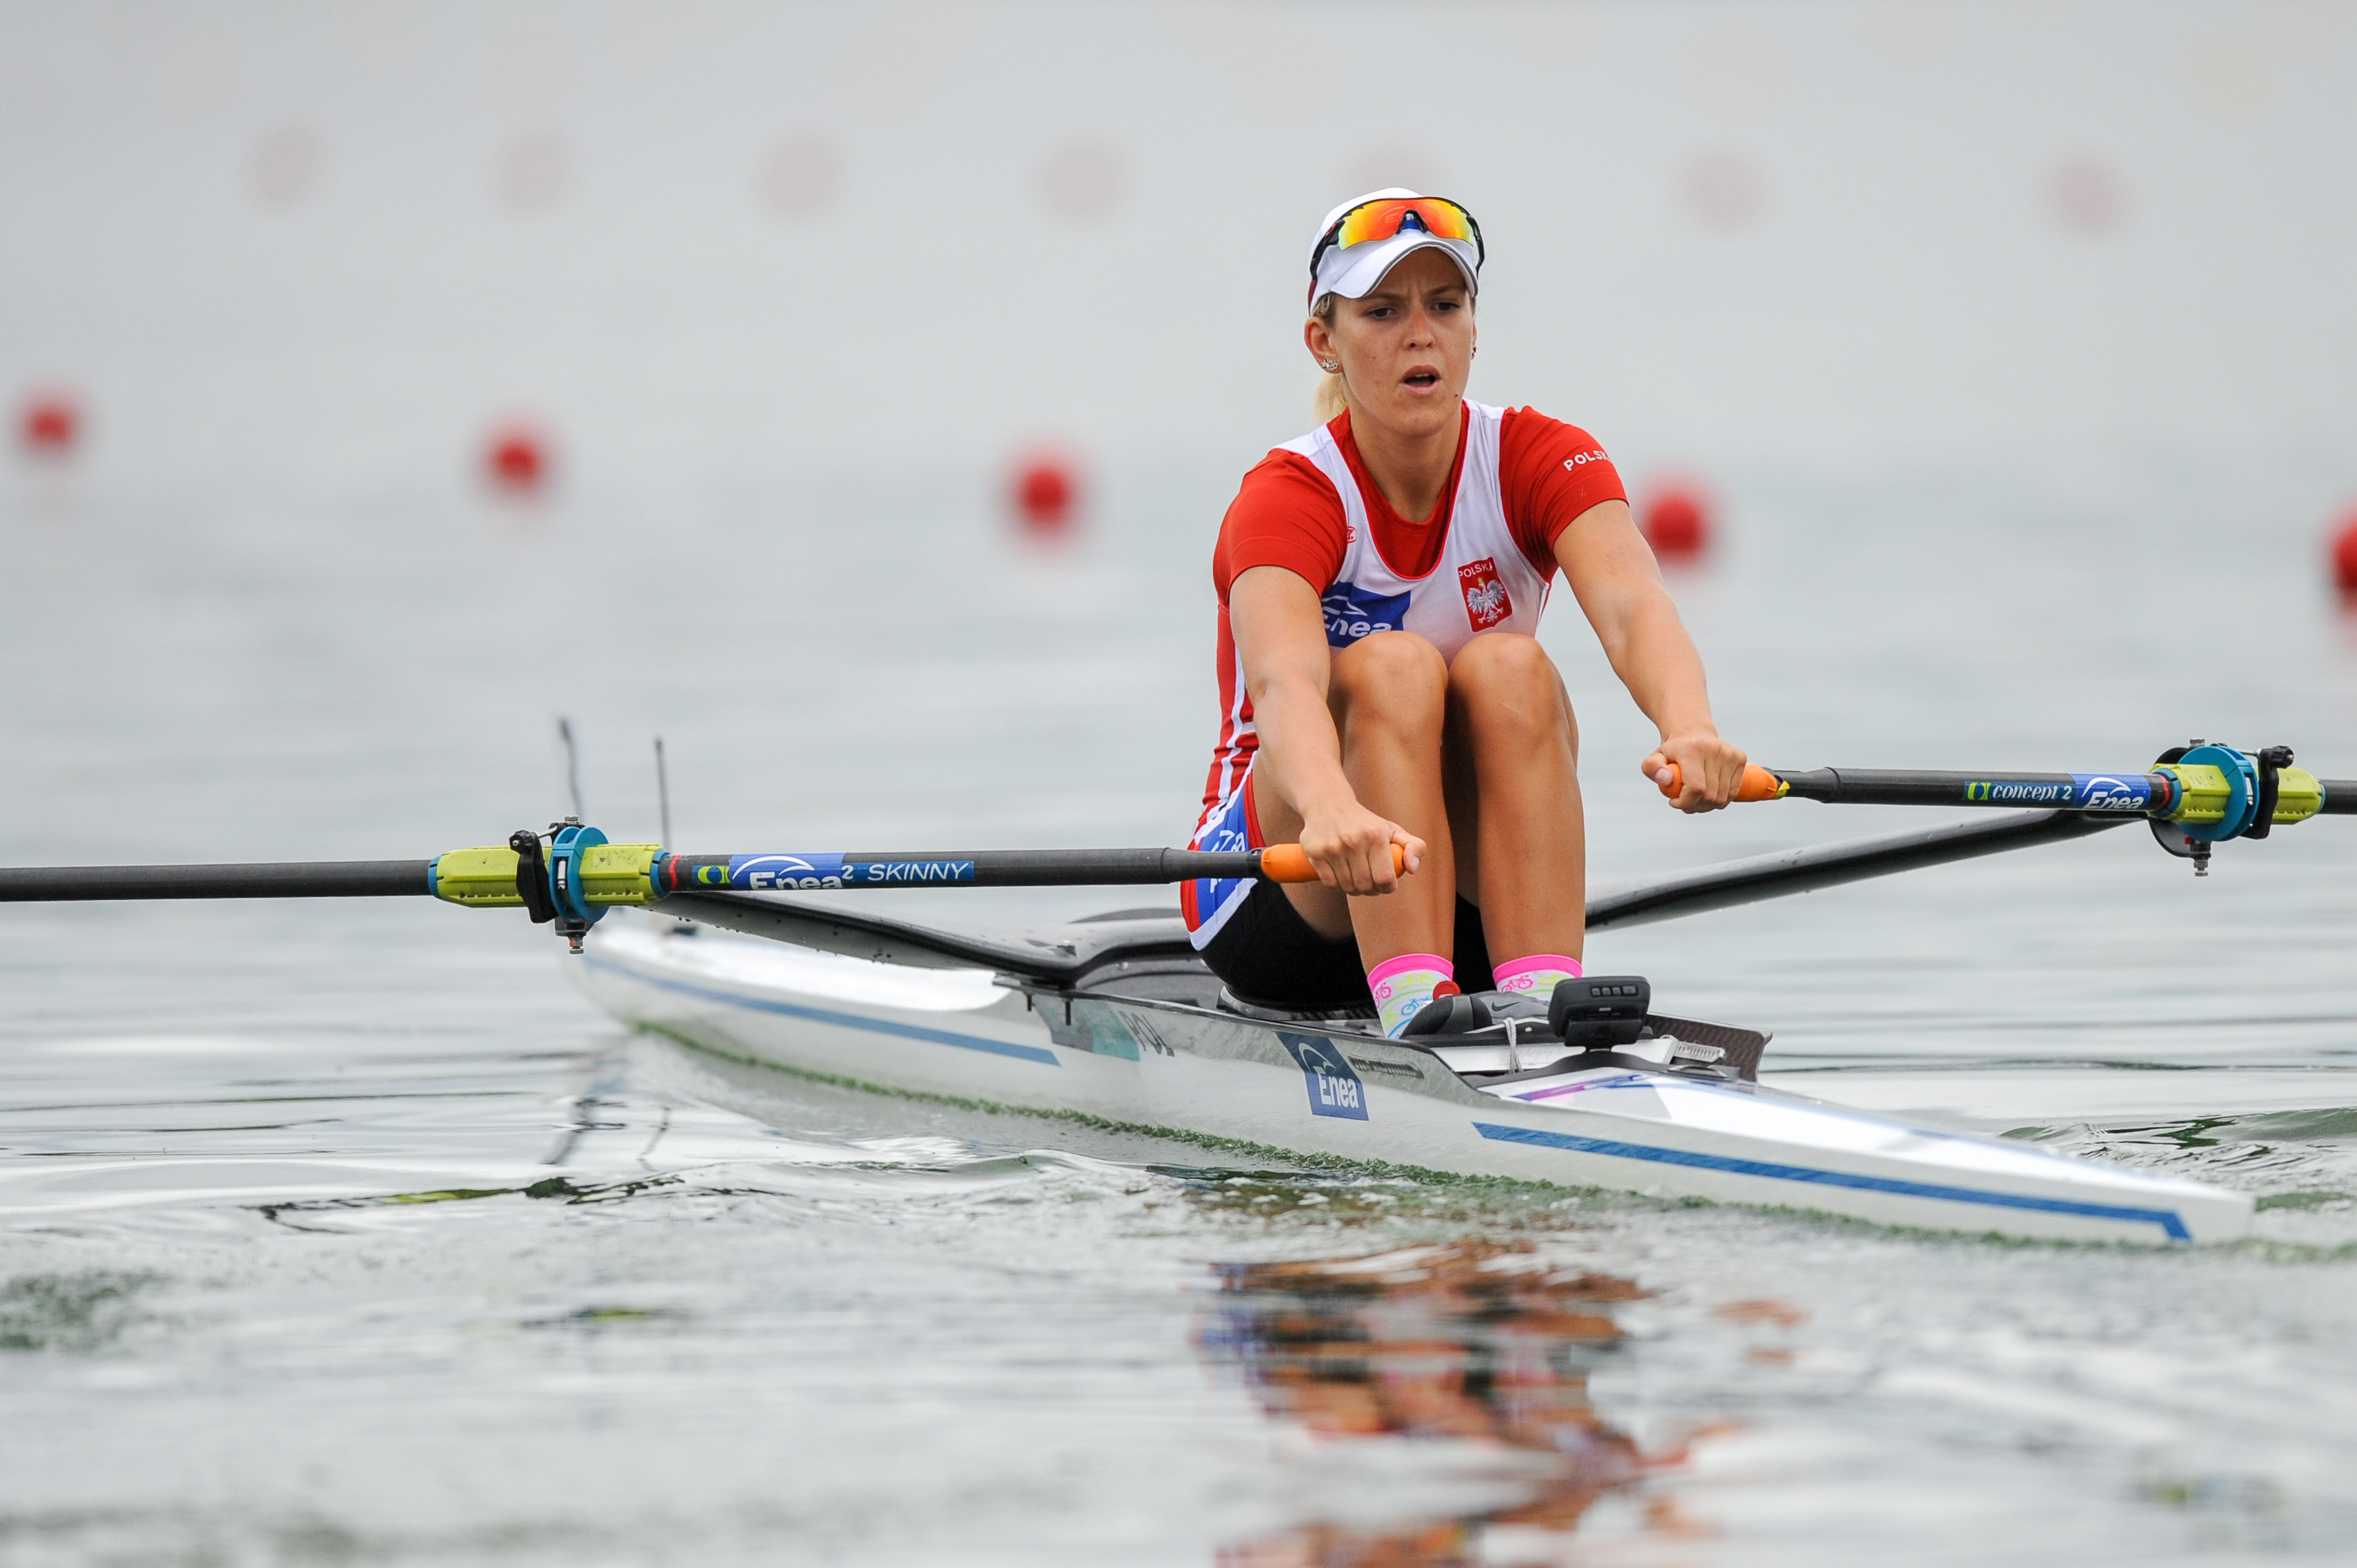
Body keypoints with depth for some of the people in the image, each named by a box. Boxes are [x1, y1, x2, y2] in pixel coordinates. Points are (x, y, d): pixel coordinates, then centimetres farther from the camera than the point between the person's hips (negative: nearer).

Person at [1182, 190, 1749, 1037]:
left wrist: (1689, 728, -53)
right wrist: (1331, 809, -62)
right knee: (1392, 667, -30)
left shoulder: (1540, 461, -9)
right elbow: (1284, 682, -39)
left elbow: (1631, 607, -30)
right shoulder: (1287, 500, -18)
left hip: (1472, 914, 3)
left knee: (1509, 667, -26)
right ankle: (1416, 1021, -42)